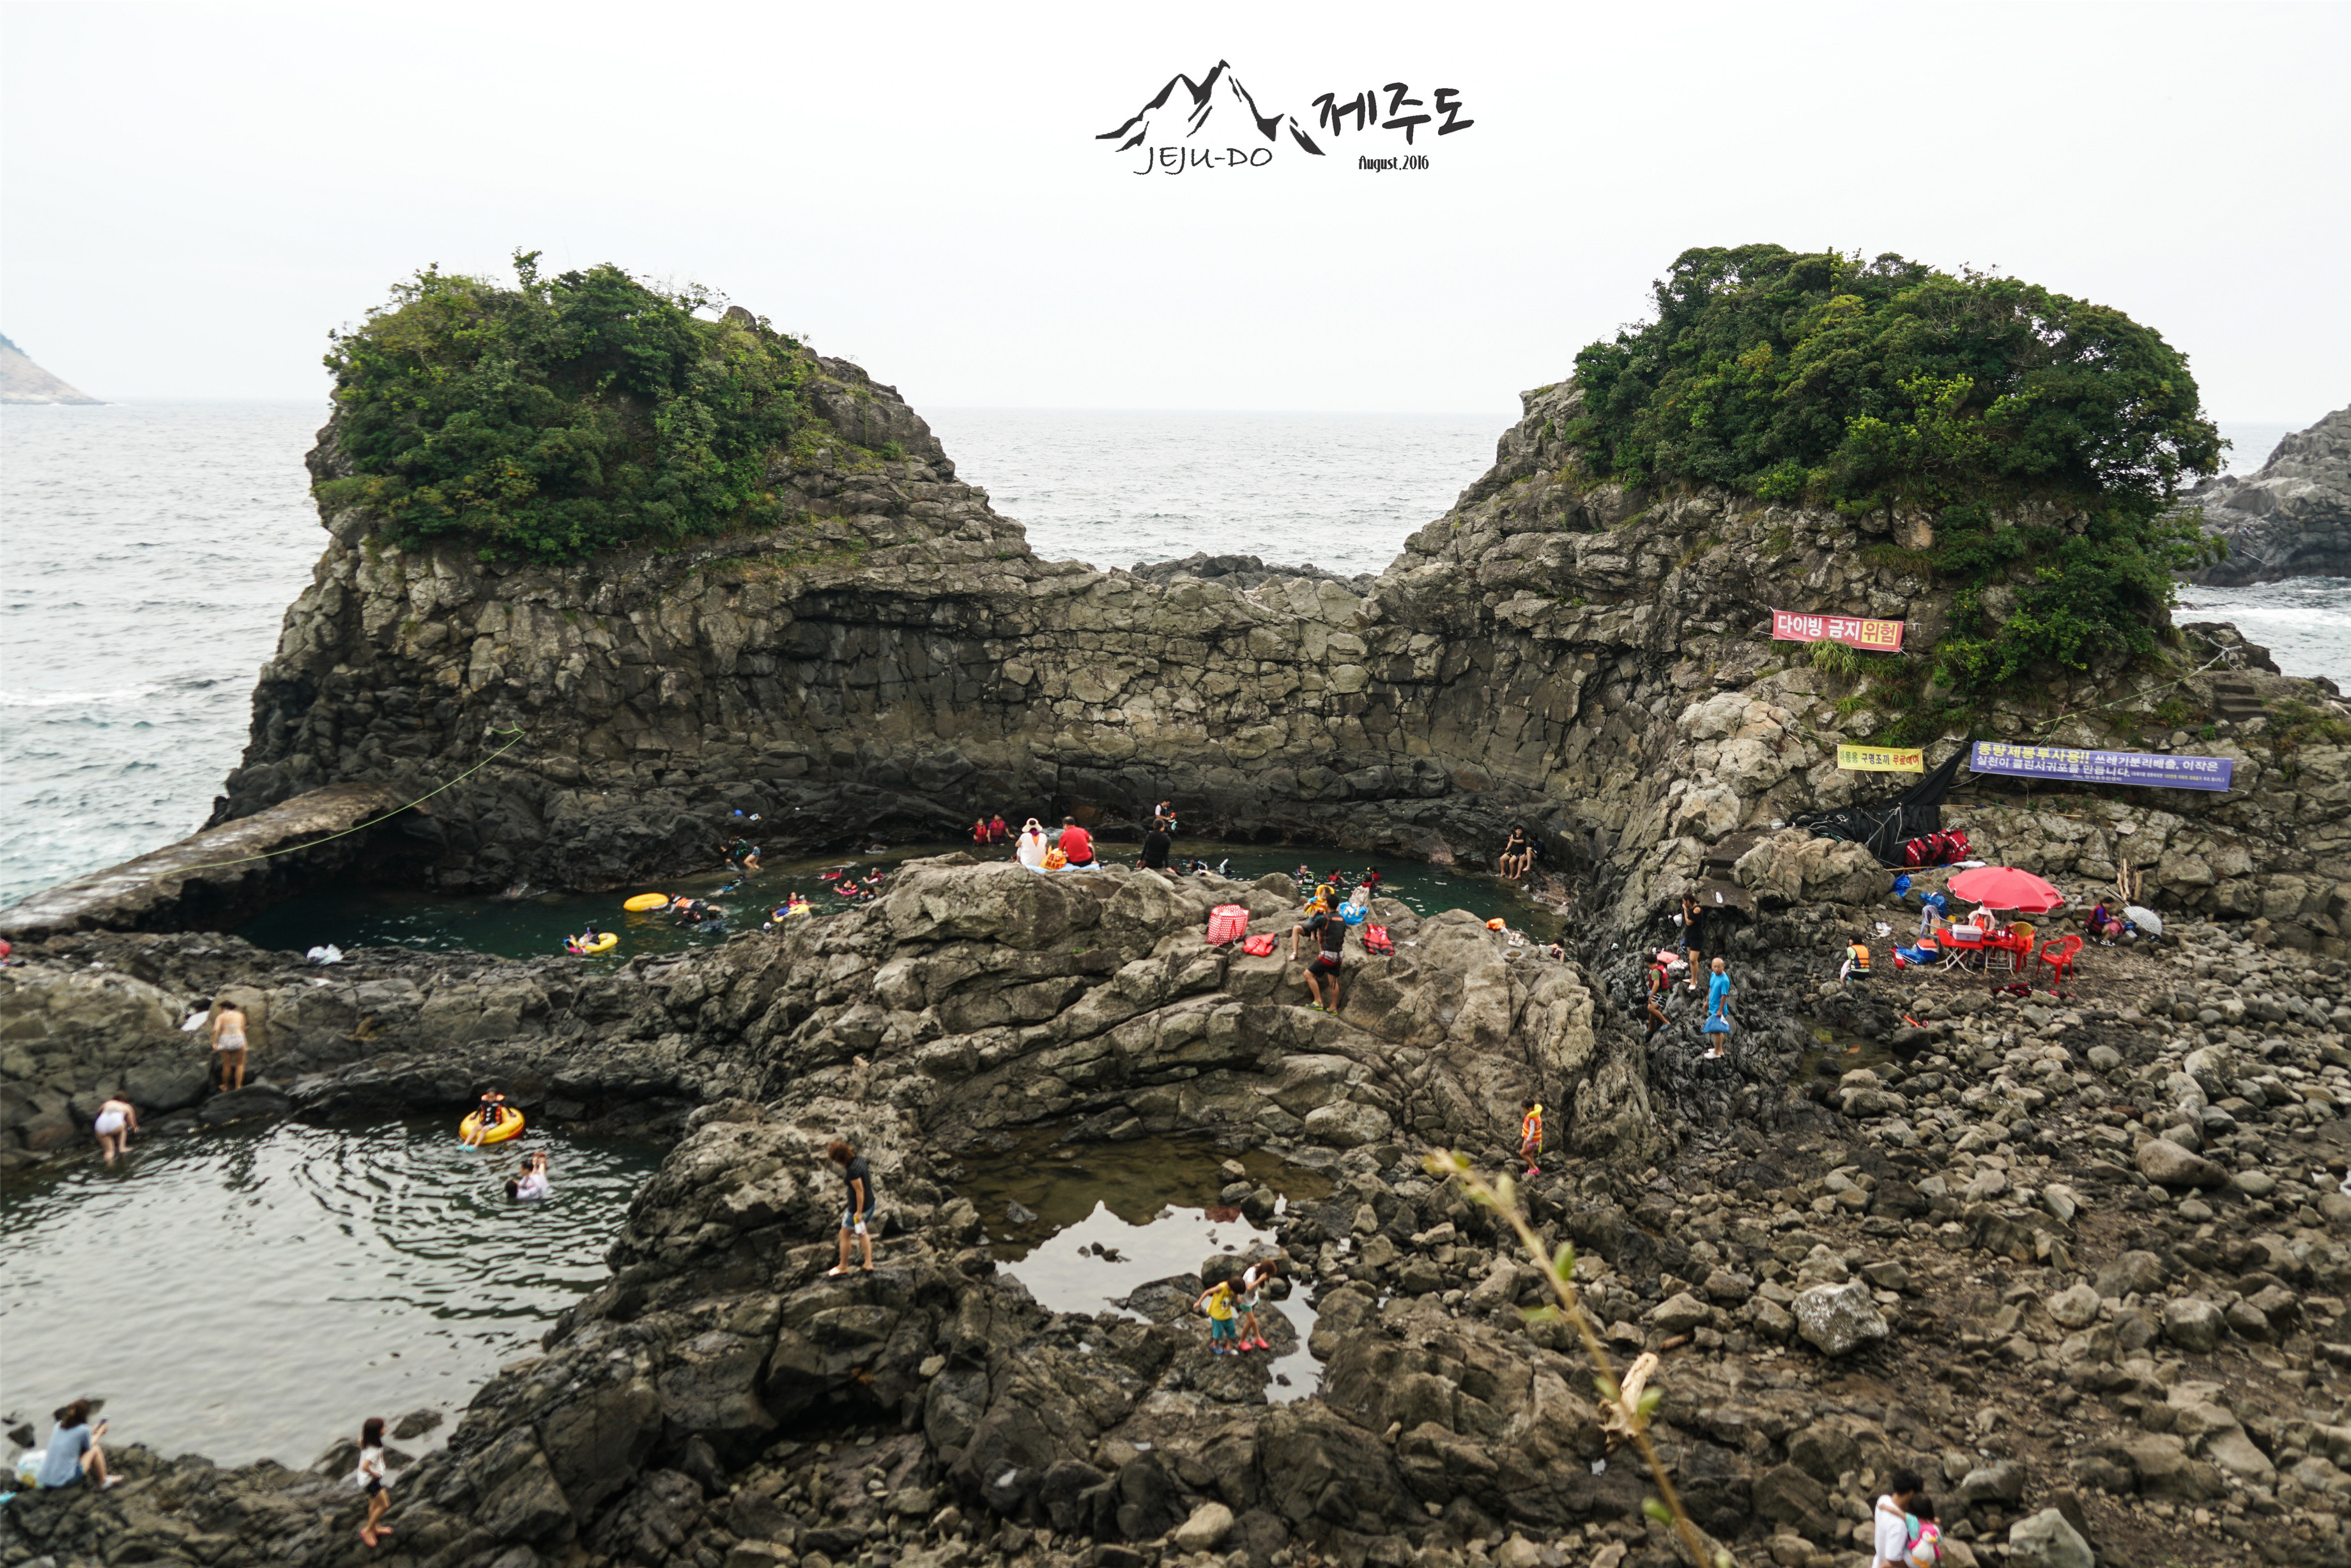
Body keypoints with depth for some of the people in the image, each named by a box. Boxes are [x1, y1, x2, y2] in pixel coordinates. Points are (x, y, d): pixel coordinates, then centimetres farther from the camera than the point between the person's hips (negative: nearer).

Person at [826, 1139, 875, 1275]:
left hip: (858, 1207, -9)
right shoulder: (858, 1157, -5)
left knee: (844, 1235, 12)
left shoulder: (852, 1170, -31)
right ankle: (869, 1264, 32)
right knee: (862, 1233, 27)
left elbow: (860, 1190, -27)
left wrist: (859, 1212, -18)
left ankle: (843, 1267, 29)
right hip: (870, 1202, 9)